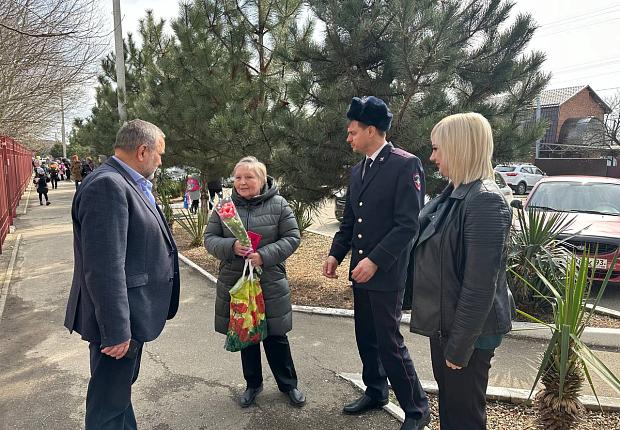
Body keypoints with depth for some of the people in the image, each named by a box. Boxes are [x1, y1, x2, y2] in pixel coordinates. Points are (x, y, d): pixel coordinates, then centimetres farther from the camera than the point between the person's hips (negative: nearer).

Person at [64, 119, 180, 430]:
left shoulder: (128, 184, 9)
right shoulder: (107, 185, -22)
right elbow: (104, 268, -27)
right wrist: (116, 330, -23)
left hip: (128, 316, 10)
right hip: (118, 322, -10)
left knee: (121, 389, 25)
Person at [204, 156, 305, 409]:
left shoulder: (278, 205, -5)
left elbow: (292, 237, -6)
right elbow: (210, 239, 2)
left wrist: (265, 255, -19)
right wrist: (231, 246, -20)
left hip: (270, 283, -2)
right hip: (235, 283, 2)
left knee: (276, 336, 9)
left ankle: (288, 384, 30)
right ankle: (253, 384, 36)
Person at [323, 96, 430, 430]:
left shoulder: (405, 164, -13)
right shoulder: (357, 170, 12)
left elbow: (409, 224, -18)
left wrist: (375, 260, -21)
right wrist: (336, 253, 6)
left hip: (386, 273, -7)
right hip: (360, 271, 8)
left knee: (389, 342, 0)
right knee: (366, 338, 17)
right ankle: (375, 393, 37)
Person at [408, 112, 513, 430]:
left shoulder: (485, 201, -23)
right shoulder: (454, 193, 6)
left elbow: (480, 285, -24)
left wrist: (460, 346, -19)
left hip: (467, 330, -8)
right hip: (444, 321, 8)